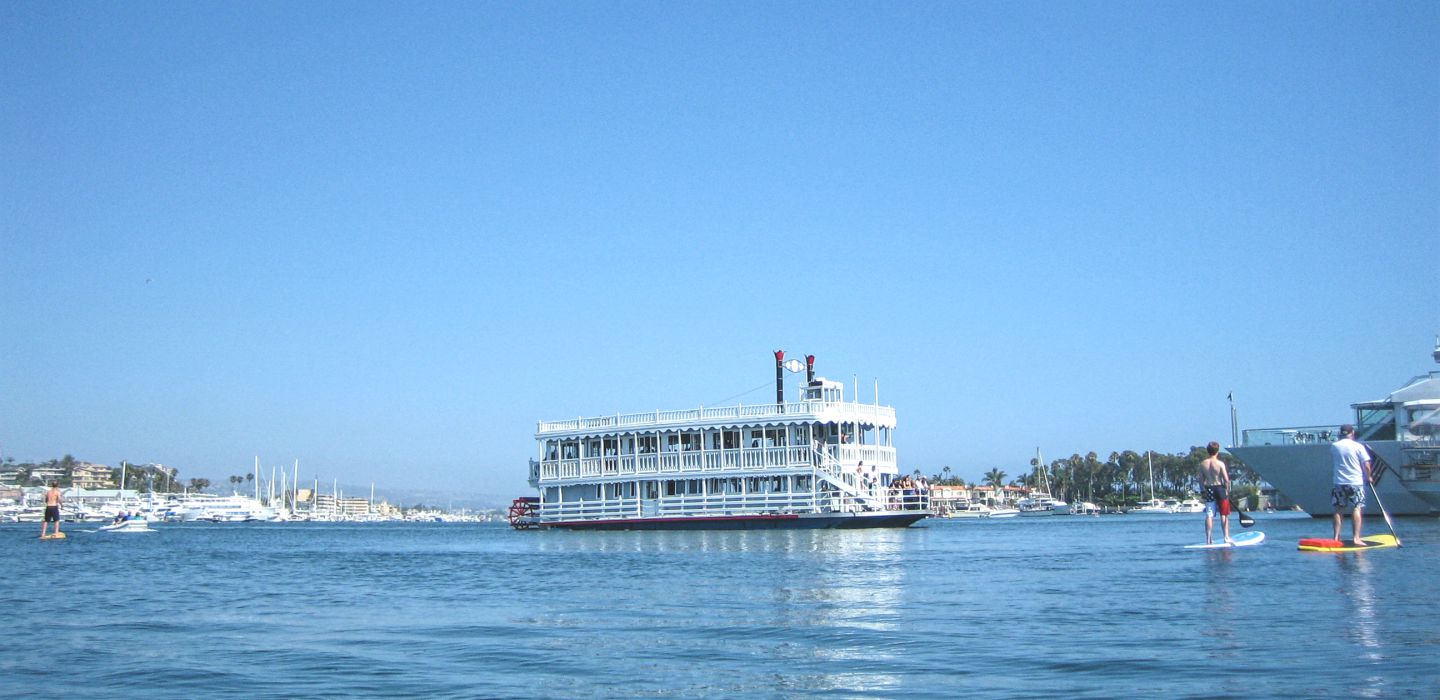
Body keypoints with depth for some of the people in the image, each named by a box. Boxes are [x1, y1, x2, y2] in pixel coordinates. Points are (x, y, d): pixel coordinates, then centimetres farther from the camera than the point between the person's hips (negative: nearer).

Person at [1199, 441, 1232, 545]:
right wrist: (1227, 490, 0)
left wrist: (1203, 491, 15)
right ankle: (1227, 538, 7)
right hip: (1219, 488, -3)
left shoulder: (1203, 464, 1)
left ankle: (1208, 539, 2)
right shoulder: (1220, 464, -11)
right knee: (1224, 515, 7)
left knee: (1209, 515, 4)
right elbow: (1226, 479, -13)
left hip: (1208, 490, 3)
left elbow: (1201, 480, 6)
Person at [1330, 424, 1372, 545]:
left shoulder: (1333, 446, 3)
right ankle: (1356, 538, -10)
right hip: (1356, 482, -3)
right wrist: (1368, 477, 9)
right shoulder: (1358, 447, -6)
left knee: (1339, 510, 8)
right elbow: (1366, 465, -7)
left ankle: (1336, 537, 7)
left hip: (1339, 482, 3)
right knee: (1356, 509, -2)